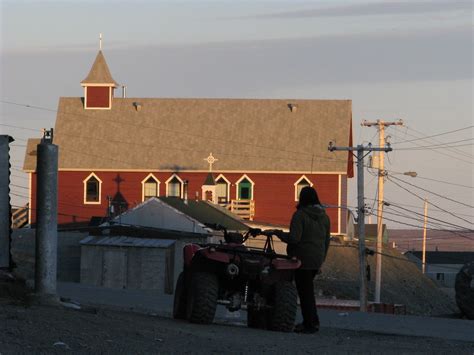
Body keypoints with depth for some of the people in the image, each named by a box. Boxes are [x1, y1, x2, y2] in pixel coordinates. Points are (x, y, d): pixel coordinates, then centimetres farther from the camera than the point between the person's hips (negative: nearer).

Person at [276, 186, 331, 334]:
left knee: (304, 290, 1)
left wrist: (279, 234, -8)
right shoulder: (324, 216, 8)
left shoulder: (300, 215, -15)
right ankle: (313, 320, 19)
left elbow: (294, 238, -23)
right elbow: (327, 241, 14)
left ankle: (310, 324, 2)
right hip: (317, 259, 7)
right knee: (308, 288, 20)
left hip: (303, 258, -7)